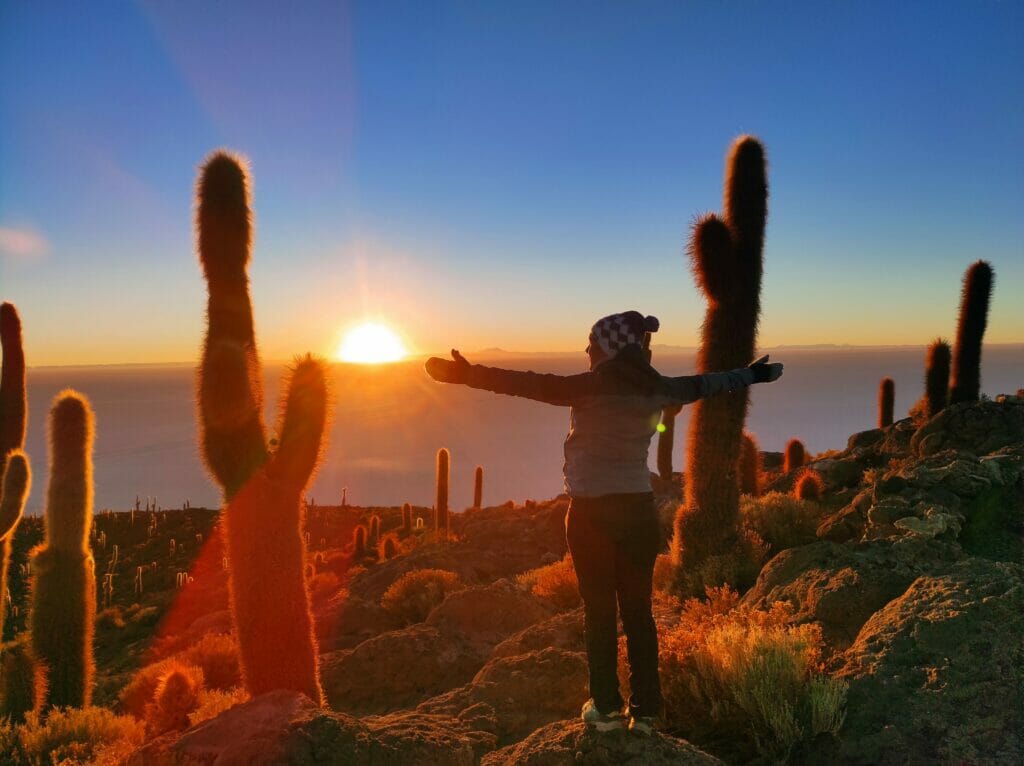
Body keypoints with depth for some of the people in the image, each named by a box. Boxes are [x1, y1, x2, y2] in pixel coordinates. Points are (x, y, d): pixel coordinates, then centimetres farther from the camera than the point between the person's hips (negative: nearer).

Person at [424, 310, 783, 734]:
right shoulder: (655, 388, 5)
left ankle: (606, 708, 14)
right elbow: (703, 384, 19)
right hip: (639, 509, 5)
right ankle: (644, 711, 18)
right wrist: (752, 374, 36)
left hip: (592, 511, -4)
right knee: (638, 610, 11)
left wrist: (470, 374, -17)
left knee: (599, 609, 6)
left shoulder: (593, 387, -11)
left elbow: (531, 384, -17)